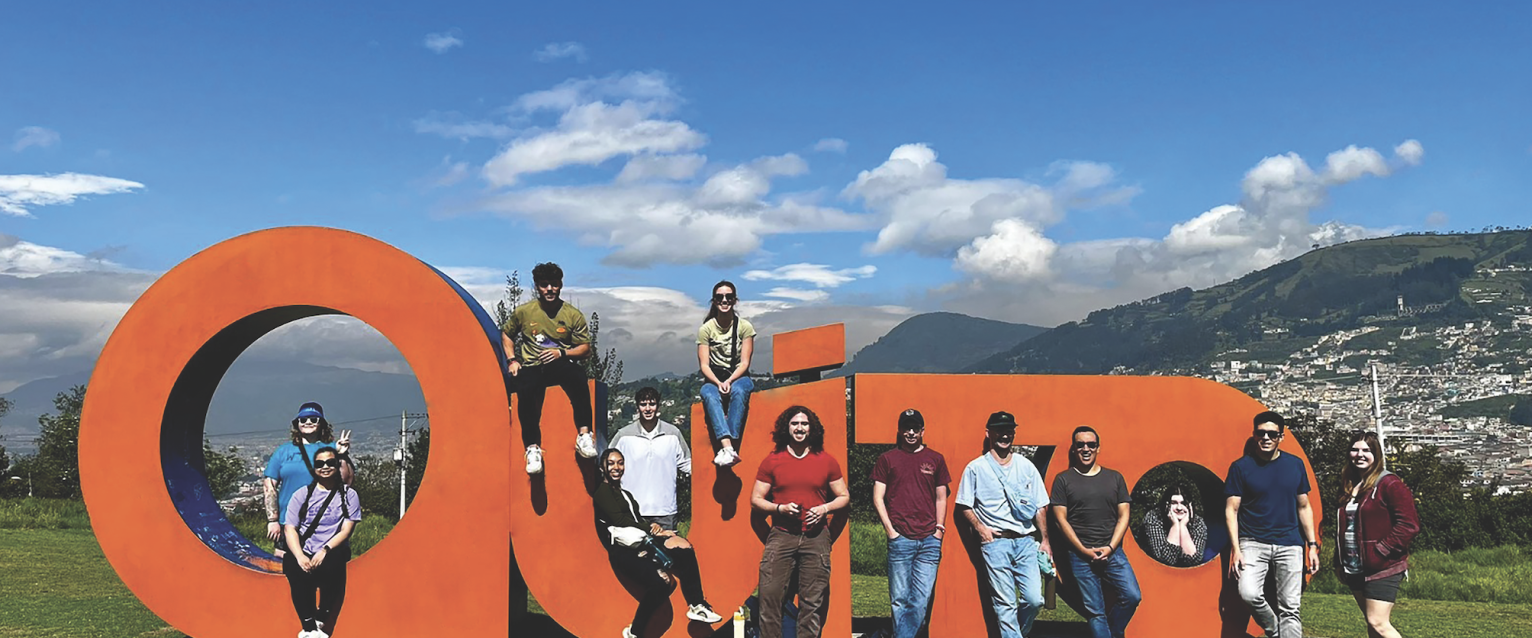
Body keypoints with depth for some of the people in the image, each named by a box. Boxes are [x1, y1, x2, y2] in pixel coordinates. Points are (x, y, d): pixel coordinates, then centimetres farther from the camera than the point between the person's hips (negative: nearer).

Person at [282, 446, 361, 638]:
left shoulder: (349, 495, 7)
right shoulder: (302, 494, 10)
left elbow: (346, 531, -1)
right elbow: (290, 528, 0)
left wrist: (325, 550, -19)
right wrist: (299, 556, -18)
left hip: (333, 552, -1)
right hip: (303, 552, 1)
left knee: (332, 565, -35)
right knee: (295, 570, -32)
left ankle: (321, 620, -16)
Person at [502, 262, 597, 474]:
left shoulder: (573, 315, 3)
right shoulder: (523, 312, 6)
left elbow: (585, 349, 4)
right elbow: (506, 333, 22)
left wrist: (561, 353, -13)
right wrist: (512, 359, 6)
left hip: (561, 365, 0)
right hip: (531, 367, 1)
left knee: (576, 375, -38)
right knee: (526, 392, -36)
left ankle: (584, 435, -35)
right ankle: (533, 447, -25)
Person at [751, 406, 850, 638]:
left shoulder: (827, 461, 7)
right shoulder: (772, 461, 5)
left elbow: (844, 497, 13)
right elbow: (755, 499, 7)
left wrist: (825, 508, -7)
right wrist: (780, 508, -10)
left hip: (816, 538, 1)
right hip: (781, 536, 0)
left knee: (813, 601, 3)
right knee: (770, 595, -8)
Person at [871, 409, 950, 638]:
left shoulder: (936, 459, 12)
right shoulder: (887, 459, 7)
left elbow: (941, 498, 15)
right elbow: (878, 497, 5)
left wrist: (939, 530, 4)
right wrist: (890, 530, -4)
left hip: (929, 541, 2)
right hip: (900, 539, -1)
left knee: (922, 600, -4)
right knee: (899, 599, 1)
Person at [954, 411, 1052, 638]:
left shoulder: (1026, 466, 12)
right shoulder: (975, 468, 4)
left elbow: (1040, 506, 14)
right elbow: (965, 506, 6)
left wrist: (1045, 540, 9)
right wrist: (979, 527, -8)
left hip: (1026, 541, 3)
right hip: (995, 542, -3)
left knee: (1034, 599, -5)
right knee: (1004, 604, -4)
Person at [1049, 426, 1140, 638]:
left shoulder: (1115, 477, 10)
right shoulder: (1063, 480, 2)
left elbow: (1123, 516, 6)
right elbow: (1061, 519, -1)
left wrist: (1110, 548, -7)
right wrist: (1084, 550, -9)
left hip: (1112, 552, 2)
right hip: (1081, 555, -2)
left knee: (1132, 597, -9)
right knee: (1095, 610, 0)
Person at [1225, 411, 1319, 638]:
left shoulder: (1295, 465, 8)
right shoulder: (1241, 467, 0)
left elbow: (1303, 507, 14)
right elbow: (1231, 509, -1)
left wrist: (1312, 545, 8)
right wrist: (1236, 548, -9)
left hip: (1290, 544, 2)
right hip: (1253, 542, -2)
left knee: (1289, 608, 0)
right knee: (1249, 594, -21)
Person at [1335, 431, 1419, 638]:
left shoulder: (1390, 484, -10)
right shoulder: (1348, 485, 13)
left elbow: (1409, 524, -16)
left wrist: (1381, 551, -18)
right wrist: (1339, 562, 16)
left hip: (1382, 569, -8)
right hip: (1355, 568, 8)